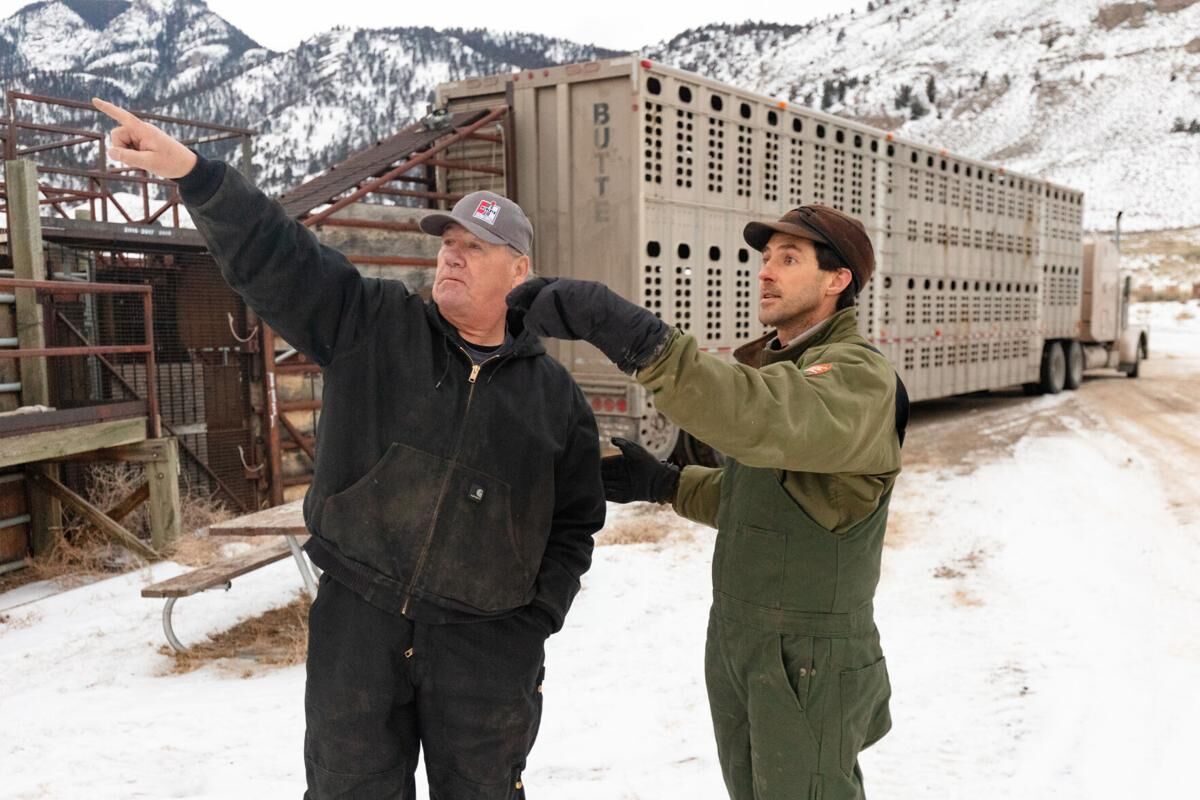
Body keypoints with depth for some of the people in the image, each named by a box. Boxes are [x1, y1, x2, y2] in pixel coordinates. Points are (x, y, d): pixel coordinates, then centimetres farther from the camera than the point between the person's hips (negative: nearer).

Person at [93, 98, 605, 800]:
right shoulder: (371, 324, 0)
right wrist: (193, 173, -24)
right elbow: (274, 255, -10)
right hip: (358, 618, 0)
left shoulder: (555, 394, 3)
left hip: (486, 642, 0)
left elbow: (575, 523, 9)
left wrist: (538, 620, 1)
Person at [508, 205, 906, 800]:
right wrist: (662, 483, 4)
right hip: (734, 643, 8)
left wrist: (628, 333, -48)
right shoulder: (770, 365, 11)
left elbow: (764, 420, -40)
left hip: (808, 659, -8)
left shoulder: (859, 376, -18)